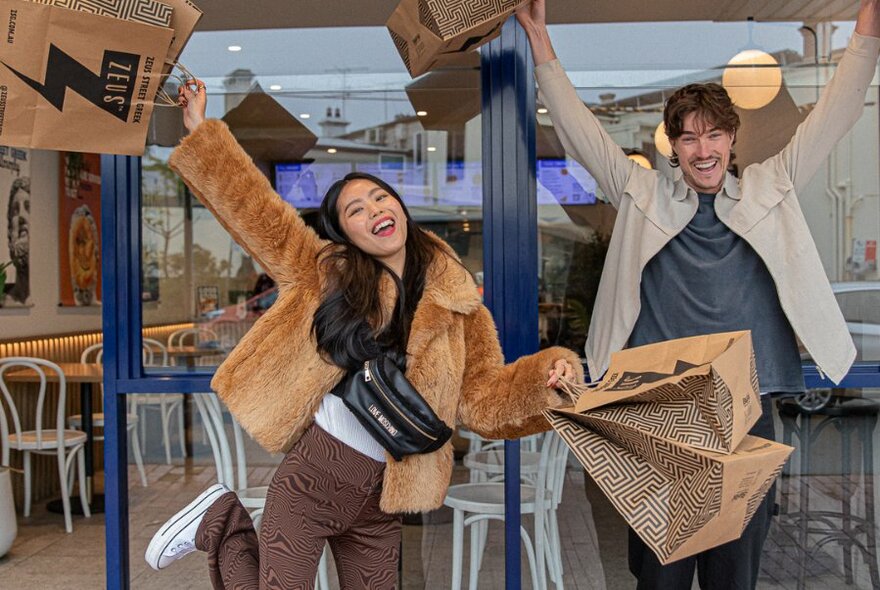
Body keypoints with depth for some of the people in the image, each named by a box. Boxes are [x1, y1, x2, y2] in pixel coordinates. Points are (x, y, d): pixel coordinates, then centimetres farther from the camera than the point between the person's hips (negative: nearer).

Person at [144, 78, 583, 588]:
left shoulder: (455, 303, 1)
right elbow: (255, 209, 1)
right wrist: (201, 130, 0)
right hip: (313, 474, -2)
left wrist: (544, 377, -18)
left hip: (384, 496, 3)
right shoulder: (328, 272, 0)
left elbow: (481, 399, -1)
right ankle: (221, 523, 24)